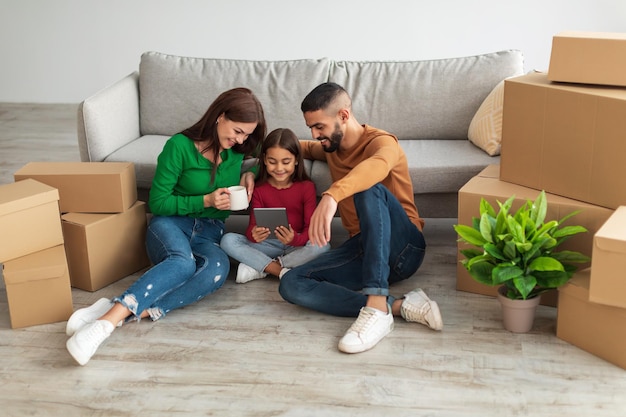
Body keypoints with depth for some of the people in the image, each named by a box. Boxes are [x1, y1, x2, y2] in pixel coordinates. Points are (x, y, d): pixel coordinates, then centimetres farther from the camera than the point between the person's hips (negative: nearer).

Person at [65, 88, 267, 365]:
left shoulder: (237, 150, 6)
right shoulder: (180, 146, -8)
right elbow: (158, 203, -6)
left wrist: (249, 173, 6)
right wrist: (205, 200, -16)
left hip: (209, 233, 4)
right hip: (170, 223, -3)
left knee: (218, 267, -36)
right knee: (183, 262, -41)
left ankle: (120, 314, -44)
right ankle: (107, 319, -54)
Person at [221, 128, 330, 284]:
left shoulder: (307, 187, -5)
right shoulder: (259, 189, 1)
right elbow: (253, 225, -5)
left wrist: (295, 239, -33)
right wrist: (253, 234, -31)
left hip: (296, 246, -1)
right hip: (268, 245, 1)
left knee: (322, 246, -34)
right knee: (228, 240, -21)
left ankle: (259, 268, -24)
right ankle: (282, 271, -27)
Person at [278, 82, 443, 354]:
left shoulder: (380, 141, -8)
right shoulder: (331, 148, 16)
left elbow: (378, 165, -35)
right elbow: (306, 148, 39)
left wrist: (331, 196, -55)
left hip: (402, 249, -6)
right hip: (363, 249, 6)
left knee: (369, 189, -36)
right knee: (291, 285, -18)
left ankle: (377, 306, -45)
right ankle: (398, 306, -29)